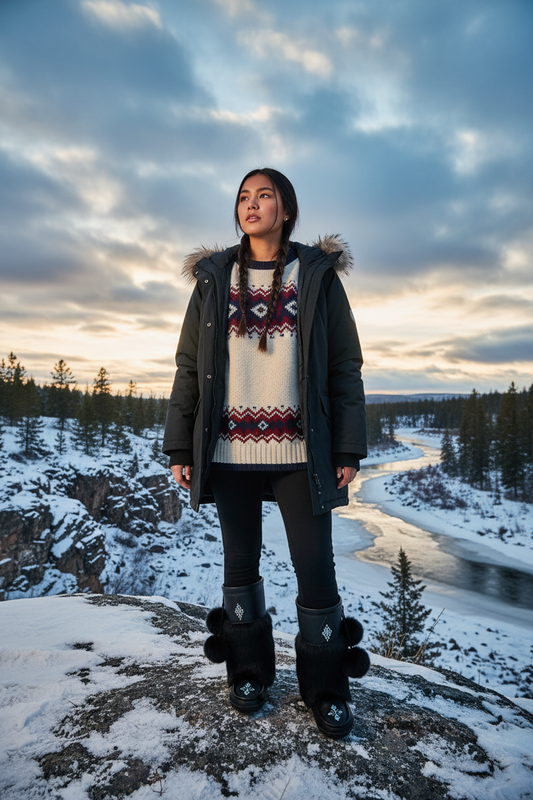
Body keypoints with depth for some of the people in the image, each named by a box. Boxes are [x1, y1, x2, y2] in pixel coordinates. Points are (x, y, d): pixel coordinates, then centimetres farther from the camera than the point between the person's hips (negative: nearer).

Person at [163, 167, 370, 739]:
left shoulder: (318, 276, 5)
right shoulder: (214, 279, 9)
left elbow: (344, 366, 2)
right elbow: (189, 367, 7)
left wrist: (348, 447, -4)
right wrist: (180, 447, 2)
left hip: (300, 452, -1)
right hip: (231, 451, 2)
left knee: (316, 567, 3)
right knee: (240, 564, 13)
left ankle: (325, 688, 25)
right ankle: (249, 671, 34)